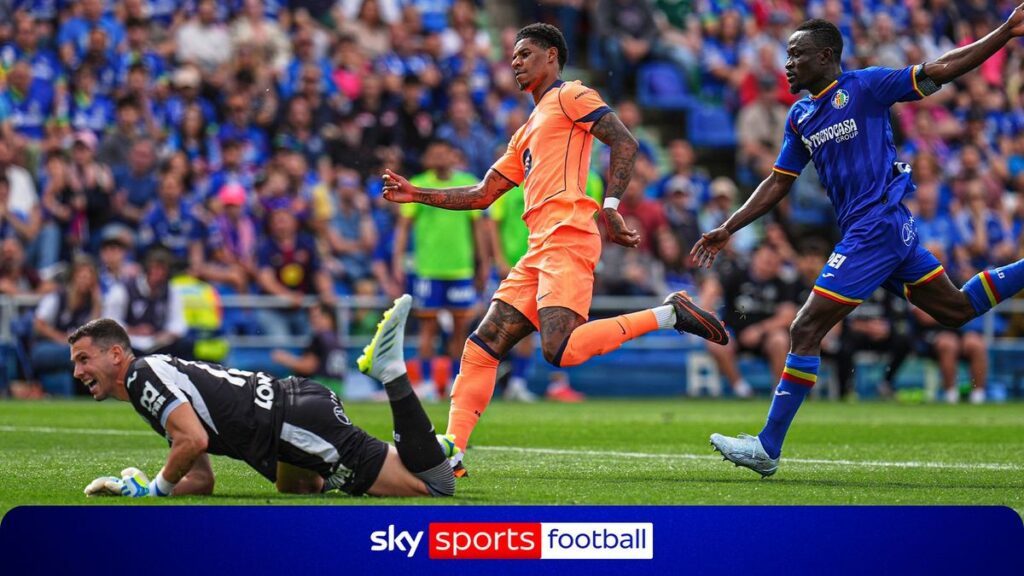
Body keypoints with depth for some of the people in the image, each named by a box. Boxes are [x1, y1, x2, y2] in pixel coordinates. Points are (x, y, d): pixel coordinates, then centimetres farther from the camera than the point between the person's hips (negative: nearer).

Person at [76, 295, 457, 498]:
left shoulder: (143, 373, -7)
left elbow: (195, 440, -22)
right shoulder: (161, 383, 23)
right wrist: (137, 488, 8)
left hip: (297, 423, -10)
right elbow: (201, 482, 21)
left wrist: (157, 488, -6)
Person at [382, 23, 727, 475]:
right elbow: (482, 195, 33)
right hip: (539, 251, 9)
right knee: (481, 348, 0)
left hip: (567, 238, -9)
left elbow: (624, 143, -8)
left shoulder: (570, 96, 5)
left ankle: (668, 314, -13)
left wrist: (610, 206, -17)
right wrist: (419, 195, 26)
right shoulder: (527, 132, 31)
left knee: (559, 350, -26)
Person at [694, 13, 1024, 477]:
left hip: (877, 225, -9)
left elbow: (942, 68, -8)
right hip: (879, 230, 9)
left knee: (806, 331, -11)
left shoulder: (863, 87, -8)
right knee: (957, 309, 16)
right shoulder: (800, 116, 14)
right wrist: (727, 230, 15)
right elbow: (778, 183, 21)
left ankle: (768, 448, -9)